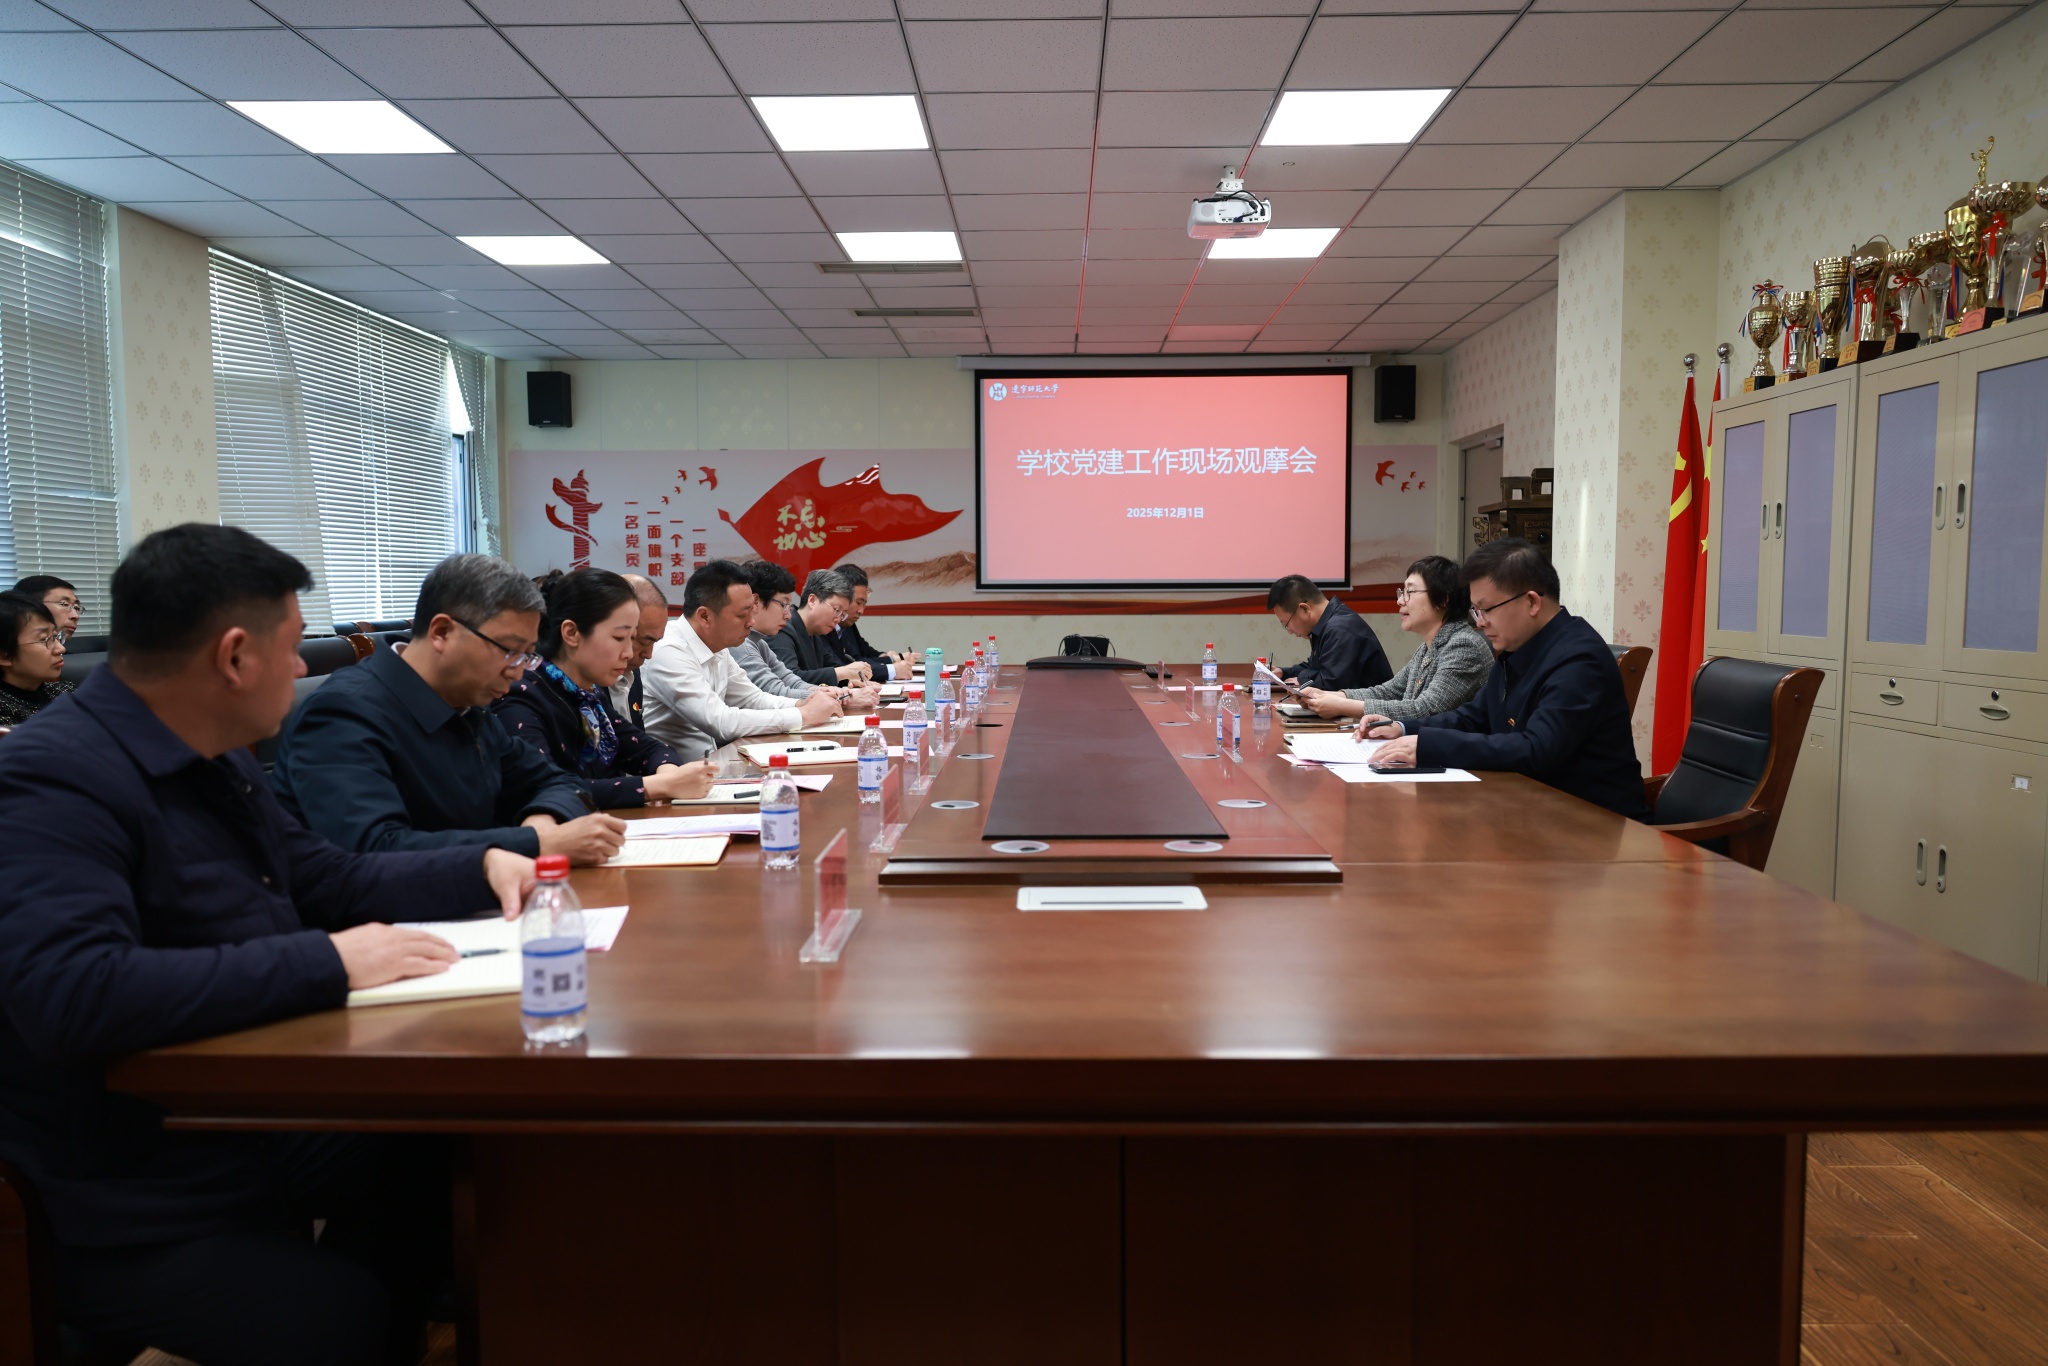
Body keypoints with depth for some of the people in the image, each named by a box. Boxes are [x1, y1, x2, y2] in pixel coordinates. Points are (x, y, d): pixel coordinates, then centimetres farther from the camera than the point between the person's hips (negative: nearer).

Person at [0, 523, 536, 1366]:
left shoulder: (215, 762, 8)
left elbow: (328, 880, 19)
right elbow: (68, 992, -37)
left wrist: (483, 867, 8)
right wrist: (326, 964, -31)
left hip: (255, 1129, 9)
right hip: (140, 1215, -9)